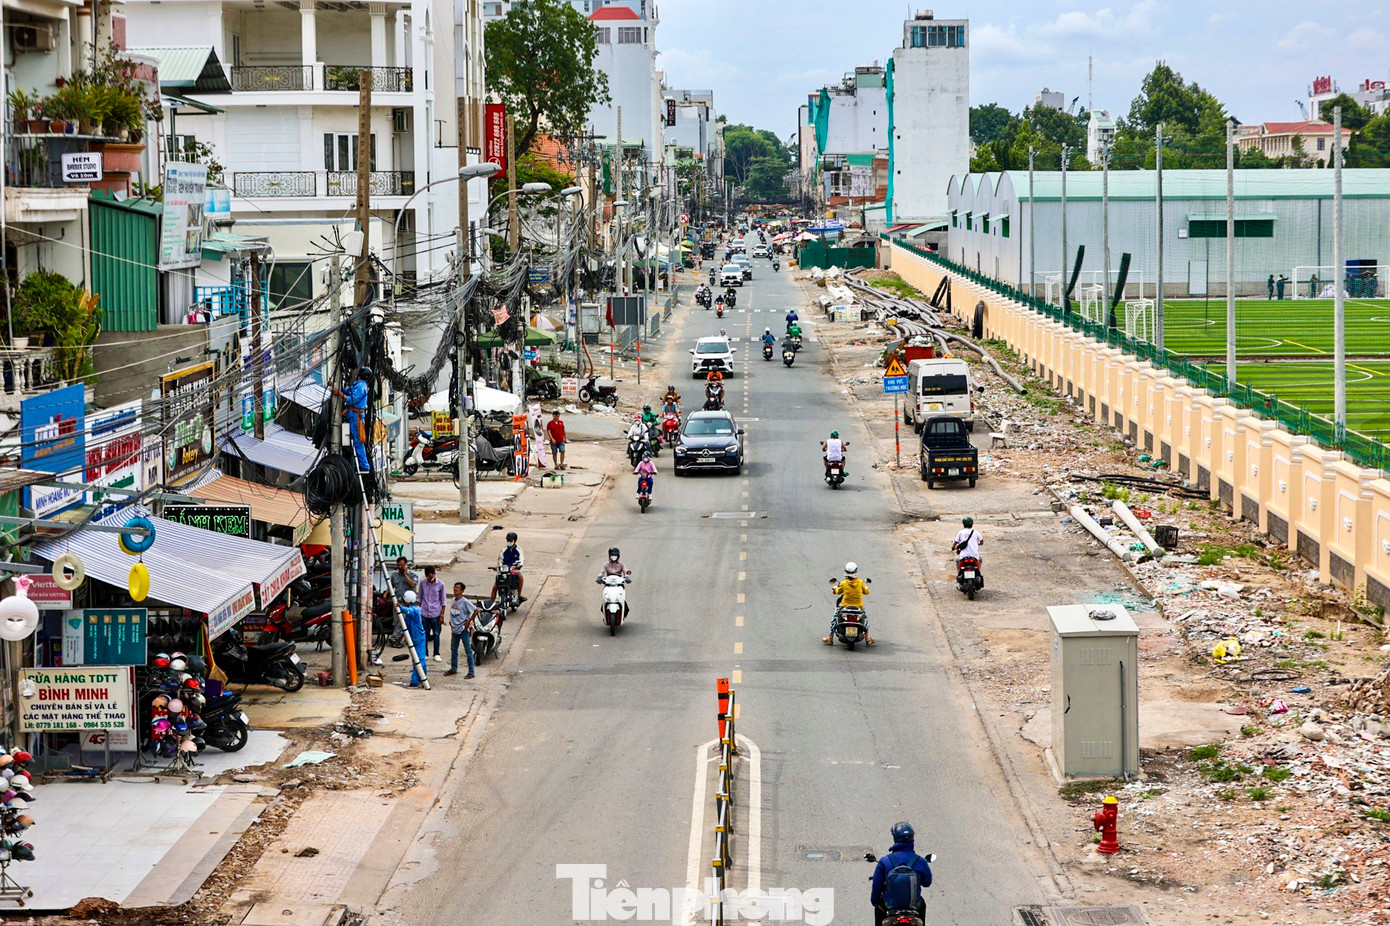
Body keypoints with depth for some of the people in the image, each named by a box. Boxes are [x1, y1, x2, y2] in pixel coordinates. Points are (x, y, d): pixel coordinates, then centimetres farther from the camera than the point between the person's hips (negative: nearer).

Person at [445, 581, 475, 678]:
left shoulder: (465, 602, -15)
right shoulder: (452, 600, 7)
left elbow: (476, 610, -17)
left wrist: (469, 621, -16)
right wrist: (450, 621, 14)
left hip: (463, 629, -8)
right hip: (454, 629, 8)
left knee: (468, 650, -3)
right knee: (453, 649, 17)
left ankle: (471, 672, -1)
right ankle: (453, 668, 31)